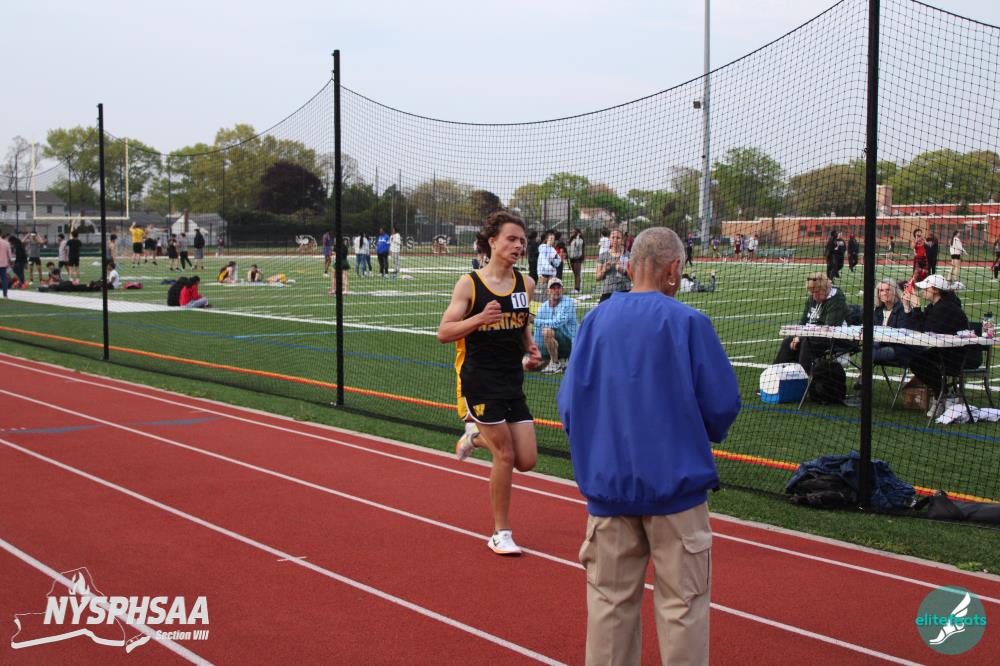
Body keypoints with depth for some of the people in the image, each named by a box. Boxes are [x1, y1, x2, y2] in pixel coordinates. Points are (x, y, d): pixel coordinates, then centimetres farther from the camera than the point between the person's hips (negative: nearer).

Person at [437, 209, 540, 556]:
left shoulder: (525, 283, 5)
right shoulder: (469, 284, -9)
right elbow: (444, 333, -10)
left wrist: (531, 347, 3)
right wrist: (479, 319, -25)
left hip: (512, 381, 5)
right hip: (479, 380, -5)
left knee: (526, 460, 1)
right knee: (505, 456, -5)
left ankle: (477, 435, 30)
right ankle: (500, 534, 11)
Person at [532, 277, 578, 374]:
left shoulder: (569, 303, -11)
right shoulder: (543, 307, 3)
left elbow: (558, 322, -25)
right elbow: (537, 332, 3)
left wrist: (538, 321, -14)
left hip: (569, 344, -6)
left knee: (547, 330, -31)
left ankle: (555, 363, -16)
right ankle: (559, 364, 15)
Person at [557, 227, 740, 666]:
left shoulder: (594, 321, 1)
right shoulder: (688, 322, -9)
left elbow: (568, 403, 1)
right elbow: (723, 404, -8)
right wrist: (704, 435, 14)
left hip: (607, 483, 4)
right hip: (675, 480, -3)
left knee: (610, 601, 12)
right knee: (682, 603, 5)